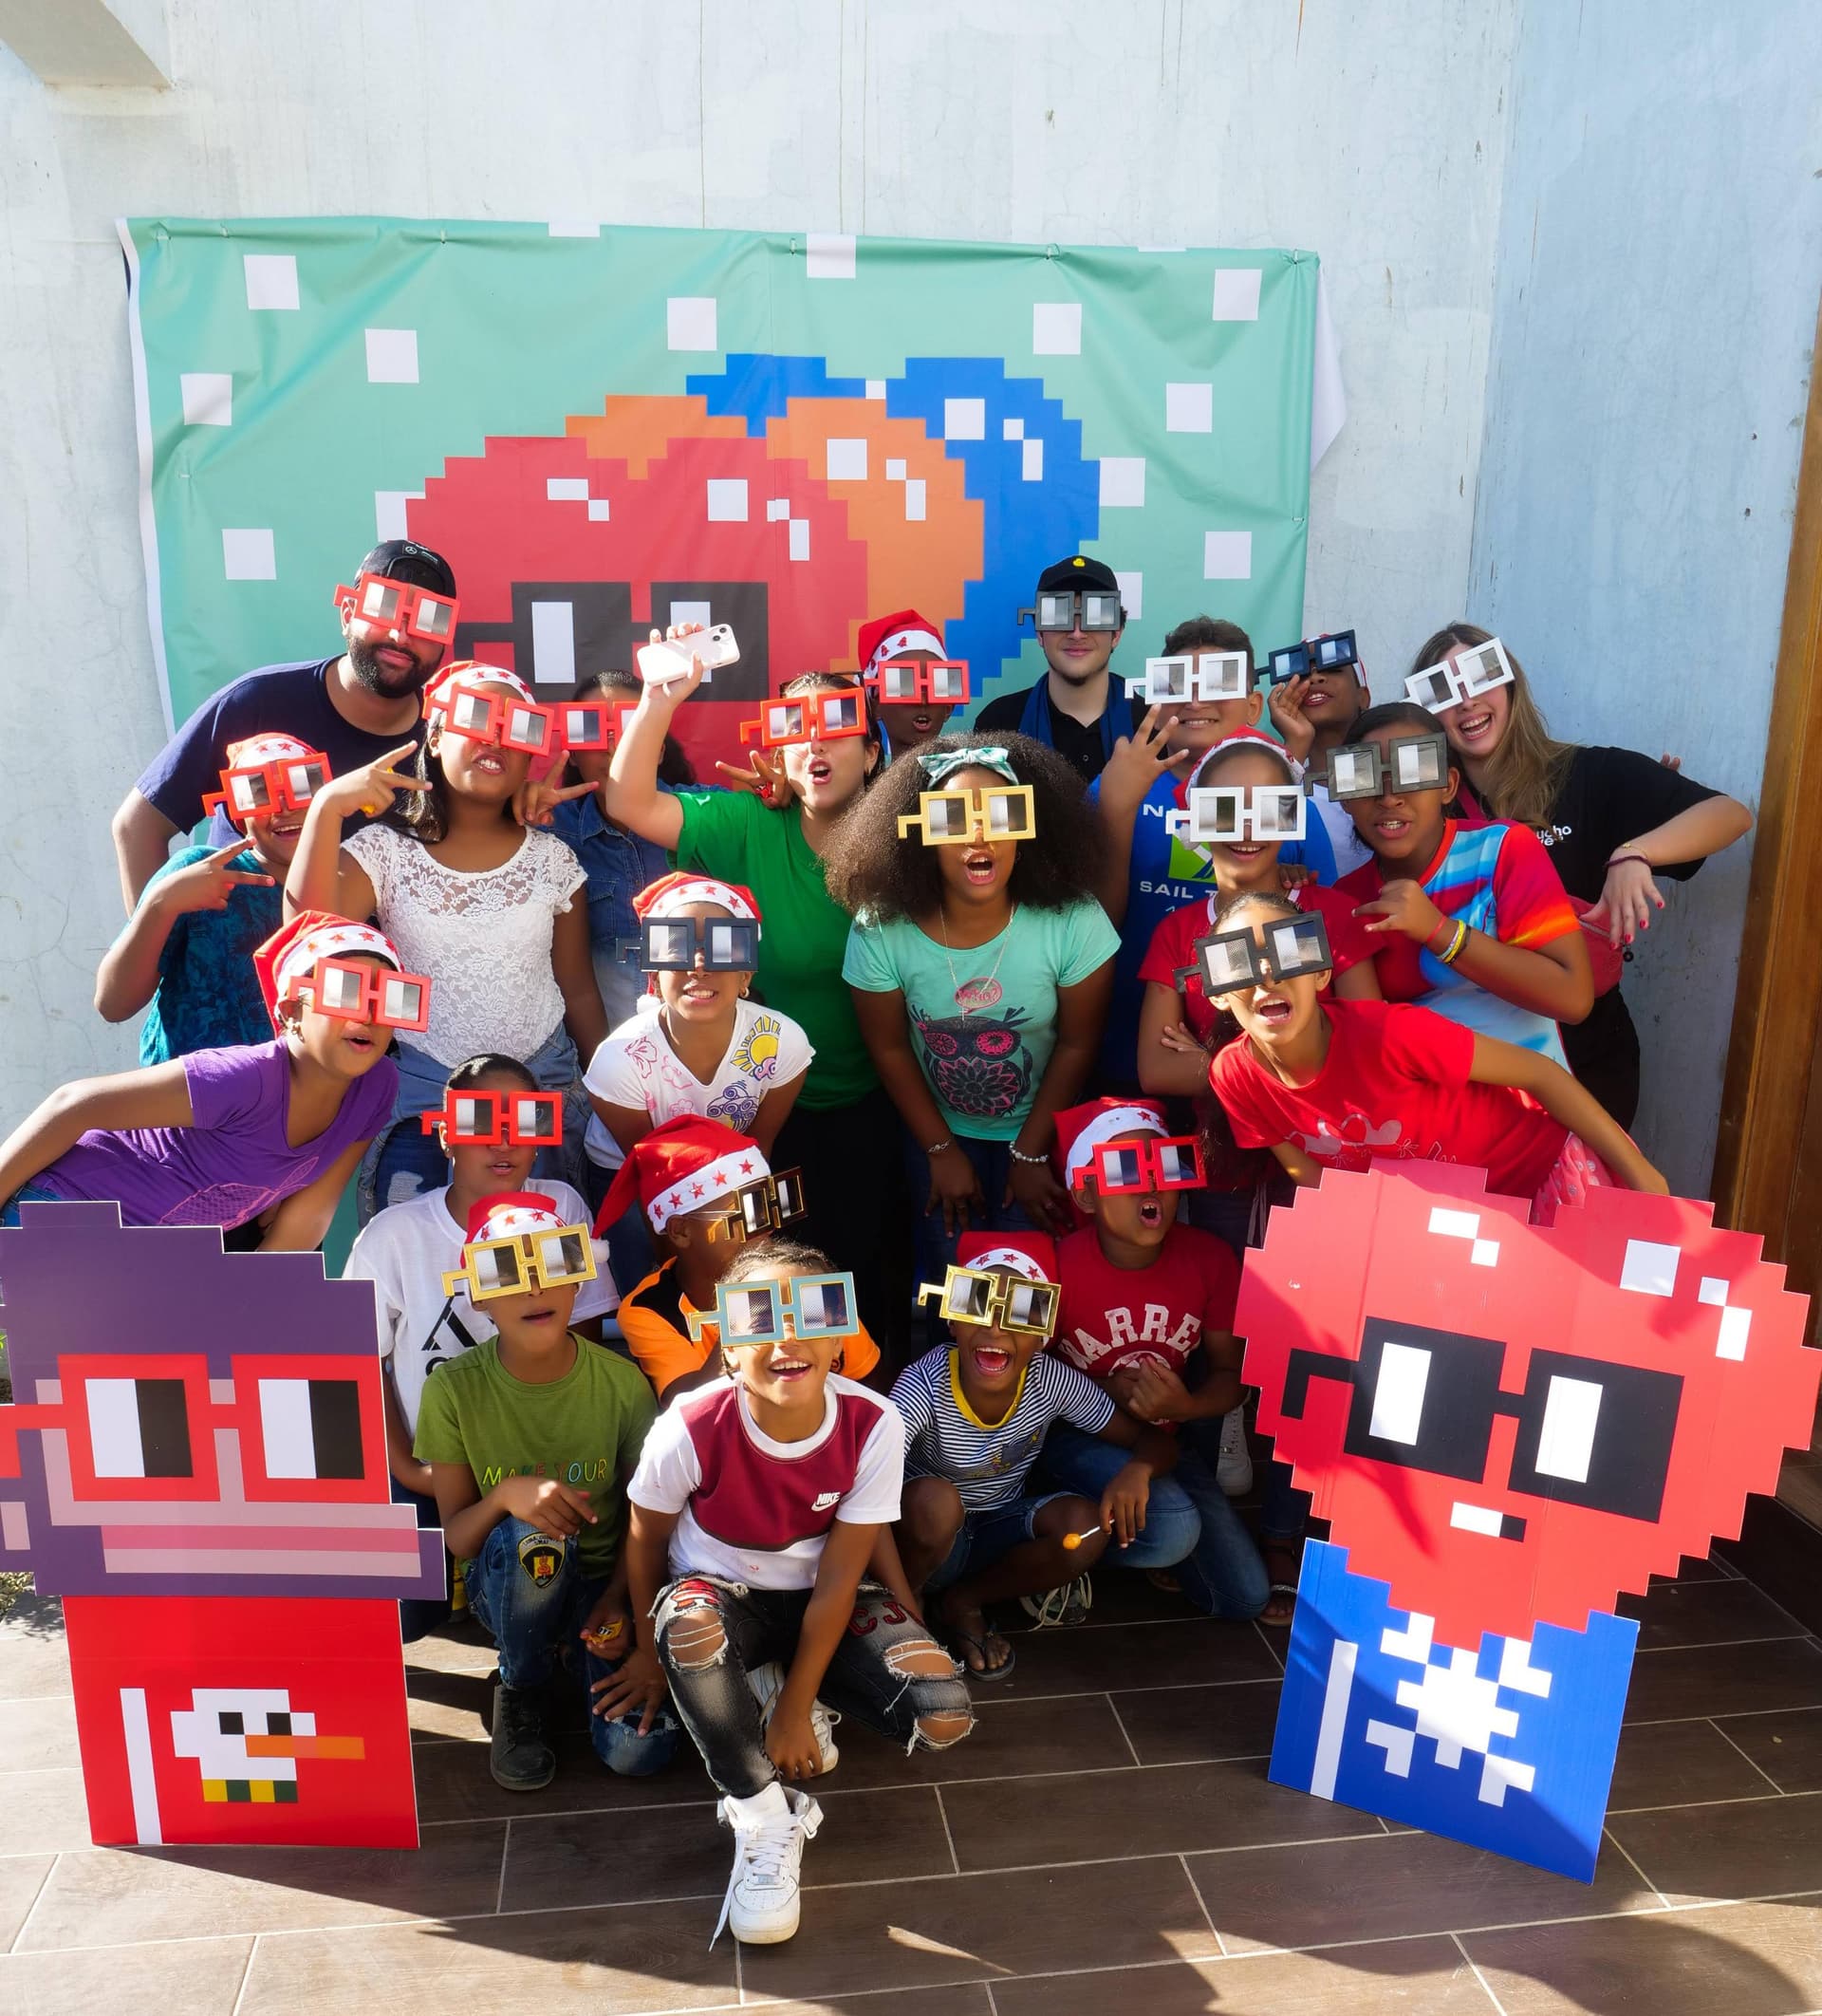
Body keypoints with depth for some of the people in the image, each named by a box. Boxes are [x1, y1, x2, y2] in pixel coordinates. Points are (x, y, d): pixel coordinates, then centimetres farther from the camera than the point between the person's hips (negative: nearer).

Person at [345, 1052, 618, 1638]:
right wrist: (407, 1470, -10)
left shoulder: (560, 1209, -7)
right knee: (399, 1613, -13)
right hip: (430, 1468, -1)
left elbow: (583, 1345, -2)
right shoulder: (395, 1234, -11)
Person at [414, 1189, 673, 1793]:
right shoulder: (454, 1388, -13)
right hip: (508, 1582, 0)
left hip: (604, 1581, 0)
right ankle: (522, 1691, -7)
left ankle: (573, 1650, 10)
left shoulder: (622, 1382, -10)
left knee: (638, 1750, -23)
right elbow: (455, 1536, -10)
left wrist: (617, 1602, -17)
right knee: (532, 1537, -37)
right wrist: (506, 1495, -31)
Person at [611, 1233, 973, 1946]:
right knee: (686, 1613, -40)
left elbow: (837, 1578, -16)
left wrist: (796, 1707, -15)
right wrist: (652, 1649, 4)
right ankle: (764, 1816, -19)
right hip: (720, 1598, -1)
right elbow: (646, 1538, -5)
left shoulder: (874, 1425, -22)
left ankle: (785, 1694, 8)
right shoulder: (690, 1429, -26)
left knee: (944, 1717, -21)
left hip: (817, 1604, 2)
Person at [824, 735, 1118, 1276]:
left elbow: (1076, 1045, -13)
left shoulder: (1074, 923, -25)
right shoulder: (880, 930, -22)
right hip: (939, 1134, 1)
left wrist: (1031, 1155, -7)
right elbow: (889, 1048, -9)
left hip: (1043, 1133, -1)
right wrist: (941, 1152, -4)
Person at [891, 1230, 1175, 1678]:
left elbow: (1151, 1440, -10)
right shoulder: (923, 1386, -29)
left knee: (1088, 1525, -25)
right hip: (932, 1539, -3)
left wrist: (1138, 1469, -35)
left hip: (999, 1534, 3)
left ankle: (963, 1604, -2)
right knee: (935, 1498, -36)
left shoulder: (1051, 1381, -19)